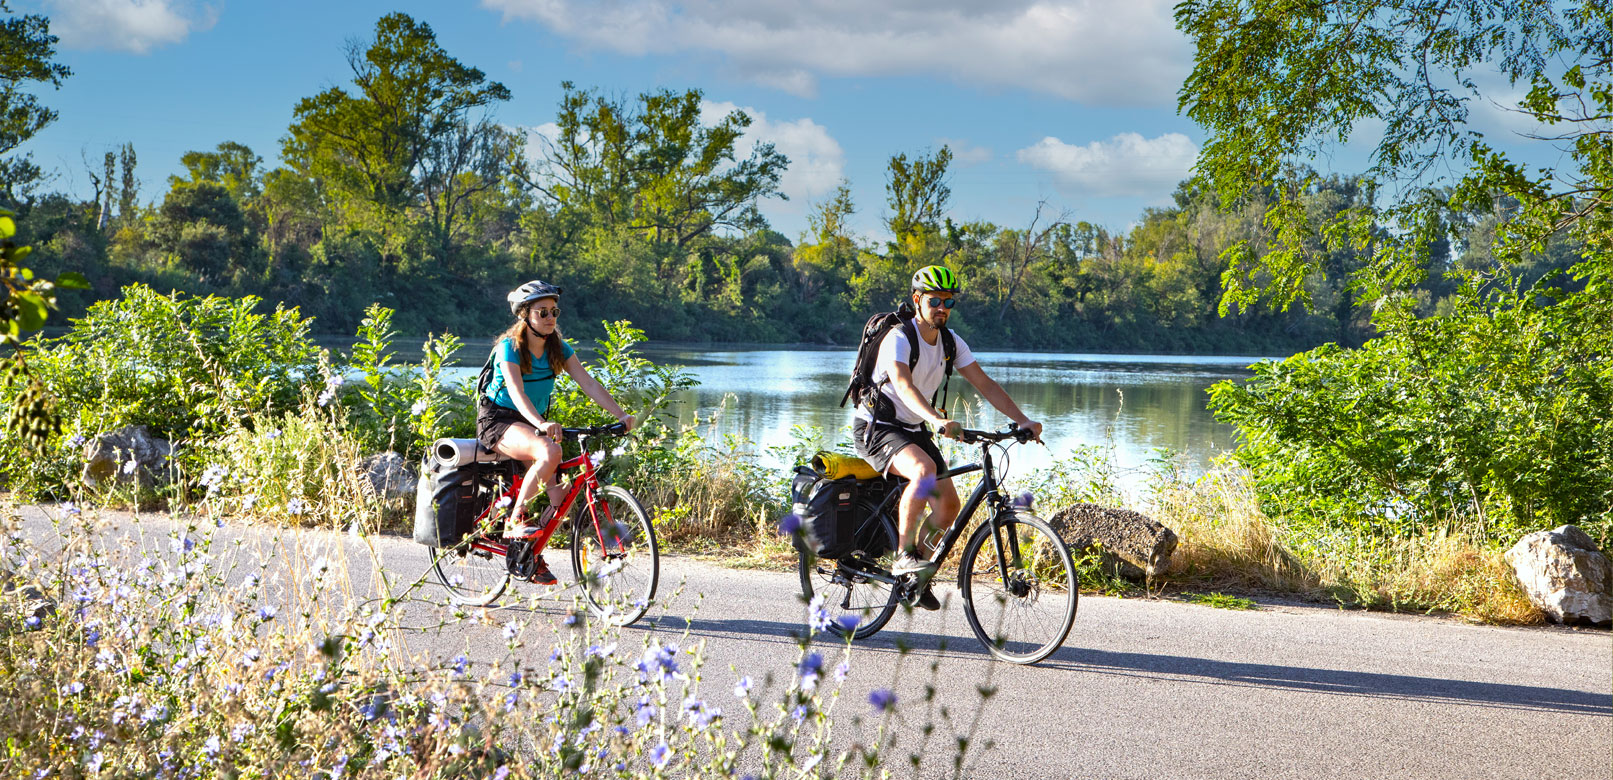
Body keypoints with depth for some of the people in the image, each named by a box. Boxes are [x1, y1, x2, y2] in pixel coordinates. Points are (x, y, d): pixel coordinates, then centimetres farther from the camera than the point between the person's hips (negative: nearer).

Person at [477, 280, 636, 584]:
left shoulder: (558, 348, 1)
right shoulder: (509, 347, -16)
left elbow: (588, 383, -7)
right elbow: (516, 392, -31)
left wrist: (621, 415, -22)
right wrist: (540, 424, -49)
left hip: (531, 423, 6)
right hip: (497, 420, -6)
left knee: (559, 496, -12)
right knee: (550, 451, -35)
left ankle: (533, 556, 9)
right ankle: (515, 520, -22)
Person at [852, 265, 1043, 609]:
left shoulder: (951, 343, 1)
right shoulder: (898, 339, -22)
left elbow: (985, 385, 0)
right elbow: (903, 385, -39)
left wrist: (1023, 420, -13)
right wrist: (938, 420, -55)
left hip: (913, 430, 7)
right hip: (876, 428, -7)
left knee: (949, 505, -4)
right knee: (924, 469, -36)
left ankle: (916, 577, 15)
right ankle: (904, 555, -25)